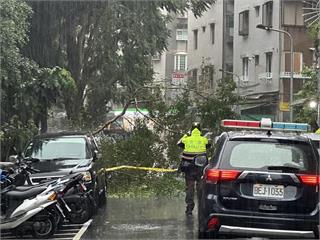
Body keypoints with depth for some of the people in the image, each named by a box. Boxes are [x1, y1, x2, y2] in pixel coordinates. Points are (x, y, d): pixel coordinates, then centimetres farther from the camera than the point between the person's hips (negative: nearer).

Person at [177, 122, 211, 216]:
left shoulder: (186, 140, -3)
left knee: (189, 188, 5)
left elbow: (179, 143, 17)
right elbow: (209, 145, 18)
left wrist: (186, 135, 26)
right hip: (201, 168, 0)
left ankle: (189, 207, 3)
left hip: (189, 169, 0)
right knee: (201, 188, 8)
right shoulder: (204, 140, -3)